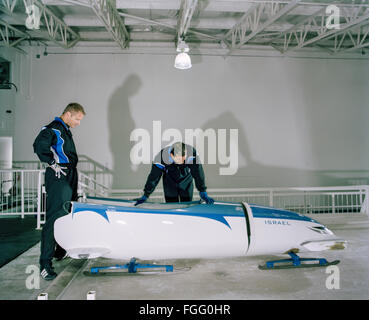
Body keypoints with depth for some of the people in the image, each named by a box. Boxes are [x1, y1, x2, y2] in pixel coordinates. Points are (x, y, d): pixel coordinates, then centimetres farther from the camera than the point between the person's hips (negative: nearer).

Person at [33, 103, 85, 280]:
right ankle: (45, 264, -9)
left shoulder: (66, 131, 21)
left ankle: (61, 251, 31)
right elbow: (39, 146, -25)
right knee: (54, 218, -12)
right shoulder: (52, 129, -9)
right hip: (58, 179, -10)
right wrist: (53, 163, -19)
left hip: (70, 178, 10)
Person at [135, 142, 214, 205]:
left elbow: (198, 173, -27)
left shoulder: (192, 153, -34)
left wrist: (203, 193, -26)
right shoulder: (162, 157, -34)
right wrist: (145, 195, -16)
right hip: (170, 182, 0)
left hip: (186, 180, 1)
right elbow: (153, 177, -22)